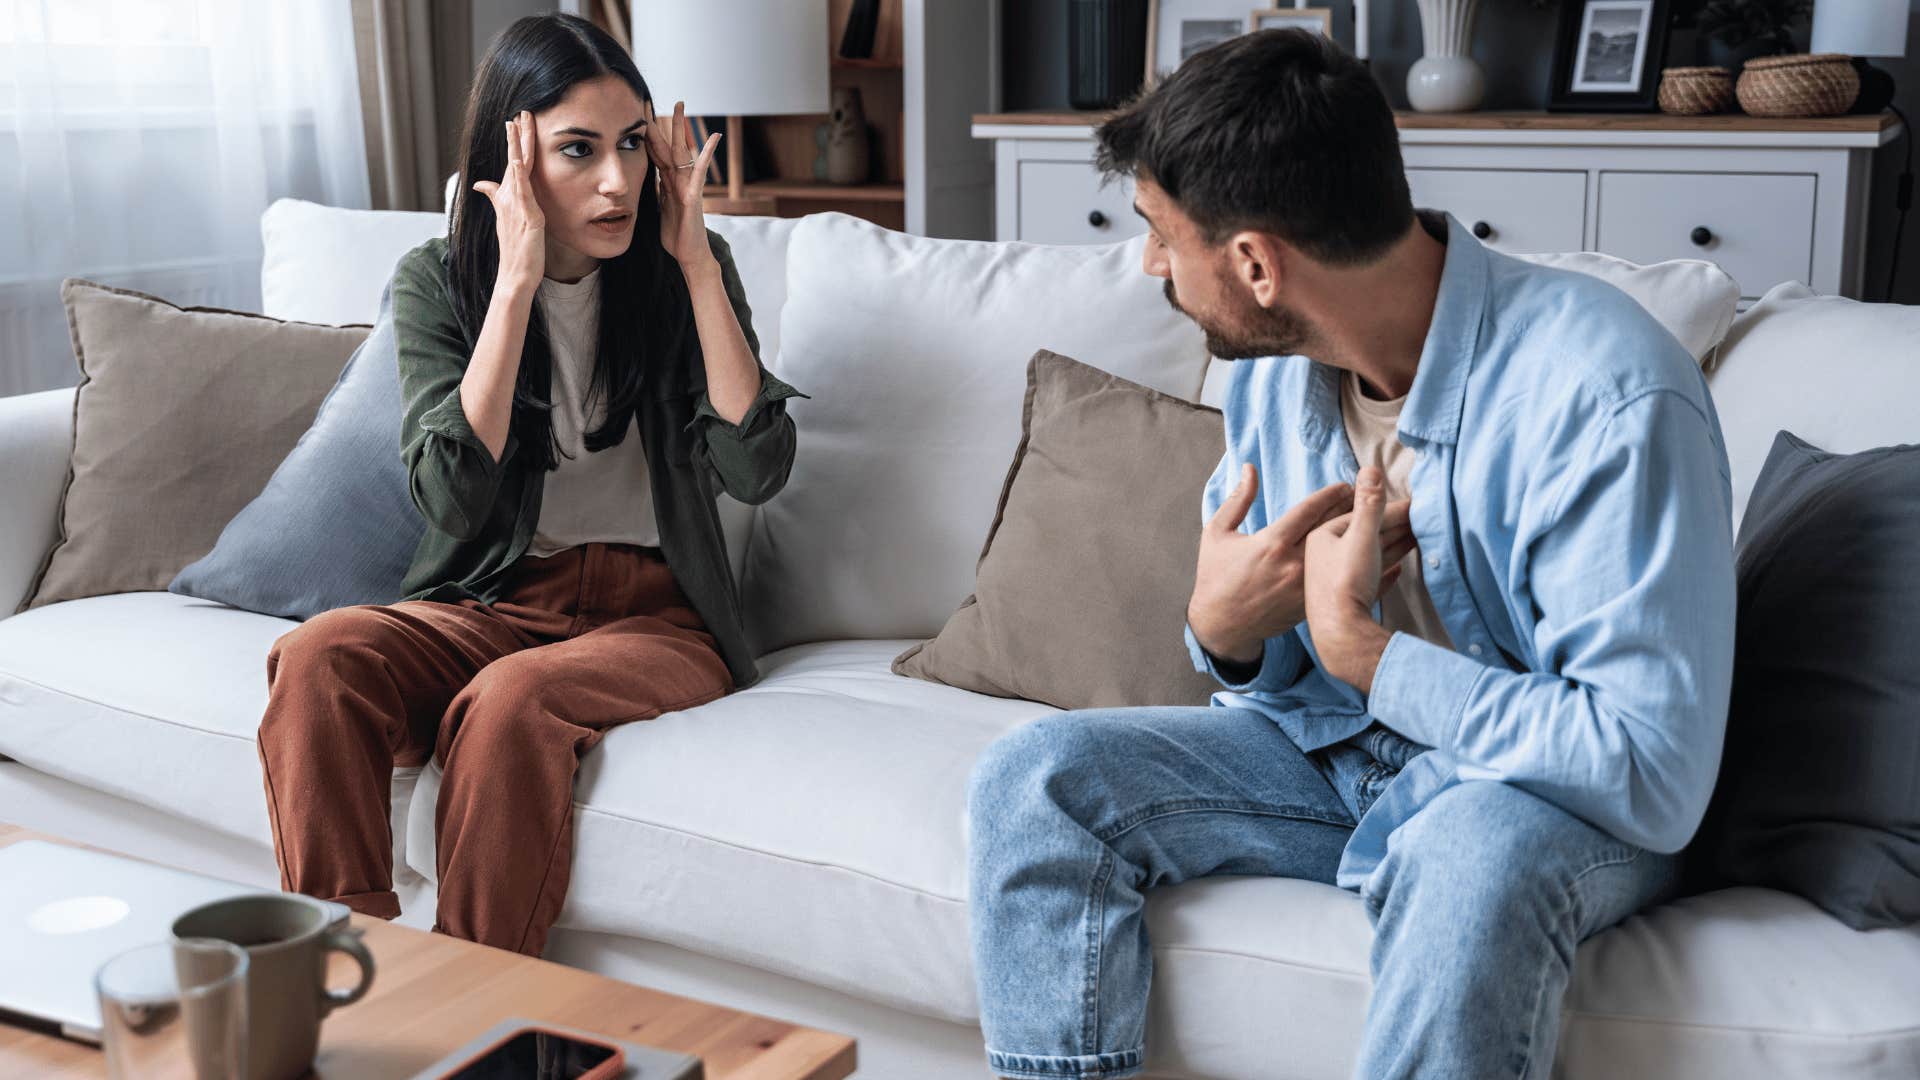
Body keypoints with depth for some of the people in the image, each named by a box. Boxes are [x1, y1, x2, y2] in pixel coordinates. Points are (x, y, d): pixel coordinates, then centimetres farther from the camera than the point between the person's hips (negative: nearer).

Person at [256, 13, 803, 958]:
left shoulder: (682, 271, 0)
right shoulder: (436, 284, 0)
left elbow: (756, 471, -12)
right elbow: (452, 496, -16)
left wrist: (697, 261, -14)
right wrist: (516, 282, -19)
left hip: (657, 614, -1)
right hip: (491, 604, 2)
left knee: (510, 699, -33)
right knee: (316, 657, -28)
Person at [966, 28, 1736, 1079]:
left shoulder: (1603, 396, -26)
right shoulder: (1273, 371, -3)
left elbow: (1652, 775, -30)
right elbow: (1272, 675, 10)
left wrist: (1356, 647, -24)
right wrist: (1224, 631, -16)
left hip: (1560, 795, -6)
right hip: (1333, 749, 6)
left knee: (1473, 858, -40)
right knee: (1031, 779, -11)